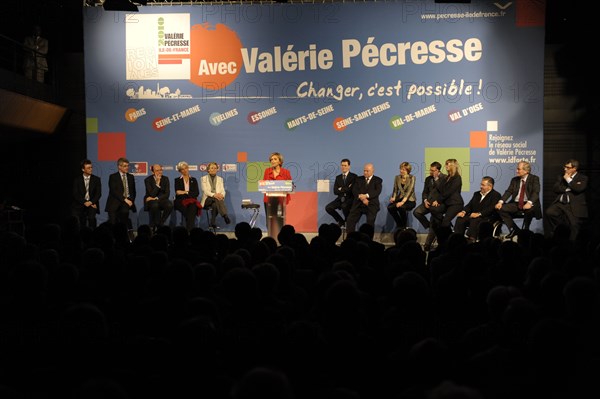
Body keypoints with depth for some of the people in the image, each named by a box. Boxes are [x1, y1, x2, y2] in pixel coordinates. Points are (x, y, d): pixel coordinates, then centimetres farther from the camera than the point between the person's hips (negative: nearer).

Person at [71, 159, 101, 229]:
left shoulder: (96, 179, 7)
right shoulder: (77, 179, 6)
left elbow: (98, 193, 0)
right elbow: (75, 194, -1)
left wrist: (91, 202, -15)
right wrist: (84, 202, -14)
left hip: (92, 204, 0)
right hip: (80, 204, 1)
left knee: (91, 217, -28)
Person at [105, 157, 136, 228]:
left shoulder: (131, 177, 16)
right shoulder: (113, 177, 3)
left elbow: (133, 191, 16)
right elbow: (113, 191, -8)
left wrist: (131, 200, -4)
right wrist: (124, 199, -16)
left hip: (128, 201, 2)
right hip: (116, 202, -2)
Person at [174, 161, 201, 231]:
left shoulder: (193, 180, 18)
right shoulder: (177, 180, 15)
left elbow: (197, 193, 5)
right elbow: (177, 193, 0)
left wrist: (186, 192, -6)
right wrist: (186, 192, -14)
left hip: (191, 200, 0)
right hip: (181, 202, 0)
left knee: (192, 207, -36)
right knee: (186, 209, -36)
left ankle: (189, 229, -42)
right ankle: (191, 228, -34)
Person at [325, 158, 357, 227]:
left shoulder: (354, 176, -1)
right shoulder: (338, 177, 13)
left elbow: (352, 189, -15)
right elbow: (335, 191, 3)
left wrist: (341, 189, -5)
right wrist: (346, 189, -9)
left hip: (350, 199, -5)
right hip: (340, 198, 5)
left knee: (344, 206, -38)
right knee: (328, 207, -18)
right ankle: (341, 221, 3)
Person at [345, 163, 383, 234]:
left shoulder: (378, 180, 10)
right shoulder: (359, 179, 19)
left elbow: (377, 191, -7)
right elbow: (354, 190, 4)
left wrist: (366, 196, -21)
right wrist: (361, 197, -16)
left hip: (371, 204, -3)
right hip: (358, 203, 3)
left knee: (370, 221, -25)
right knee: (350, 219, -15)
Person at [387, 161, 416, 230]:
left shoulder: (412, 178, -8)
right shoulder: (397, 178, 7)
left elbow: (409, 191, -19)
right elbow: (395, 190, 8)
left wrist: (402, 202, -32)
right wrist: (393, 198, -15)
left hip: (409, 200, -5)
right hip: (400, 198, 5)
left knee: (401, 207, -37)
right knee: (390, 207, -25)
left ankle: (403, 227, -10)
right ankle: (399, 225, -3)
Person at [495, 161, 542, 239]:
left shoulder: (534, 179, -1)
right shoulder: (514, 180, 14)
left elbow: (535, 192, -15)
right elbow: (509, 191, 5)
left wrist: (529, 203, -35)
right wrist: (501, 201, -15)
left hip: (528, 204, -5)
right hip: (516, 204, 5)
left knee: (529, 210, -39)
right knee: (501, 208, -17)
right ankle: (514, 229, -4)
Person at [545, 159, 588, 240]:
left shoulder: (582, 178, 5)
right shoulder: (561, 177, 19)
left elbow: (579, 189, -14)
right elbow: (555, 189, 5)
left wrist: (568, 180, -4)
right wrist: (568, 188, -6)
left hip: (574, 206, -3)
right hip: (560, 203, 3)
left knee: (573, 226, -17)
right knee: (549, 212, -24)